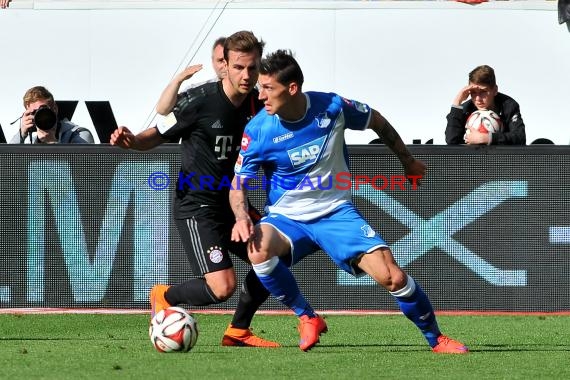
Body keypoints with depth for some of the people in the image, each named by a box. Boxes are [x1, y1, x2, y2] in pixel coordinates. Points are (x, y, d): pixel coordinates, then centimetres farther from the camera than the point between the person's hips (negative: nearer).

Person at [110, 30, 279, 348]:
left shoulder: (258, 104, 1)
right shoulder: (200, 100, -16)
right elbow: (157, 136, -9)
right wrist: (131, 141, -28)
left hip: (231, 203, 7)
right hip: (197, 205, -7)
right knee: (222, 288, -20)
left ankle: (238, 330, 25)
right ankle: (164, 297, 9)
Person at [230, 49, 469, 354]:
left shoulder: (331, 107, -14)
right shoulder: (258, 129, -15)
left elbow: (375, 121, 7)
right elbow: (238, 184, -9)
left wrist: (408, 162, 19)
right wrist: (242, 217, -31)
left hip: (336, 213, 0)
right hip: (286, 218, 0)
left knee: (393, 277, -16)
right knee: (258, 249, -35)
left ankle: (436, 339, 9)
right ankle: (307, 318, -12)